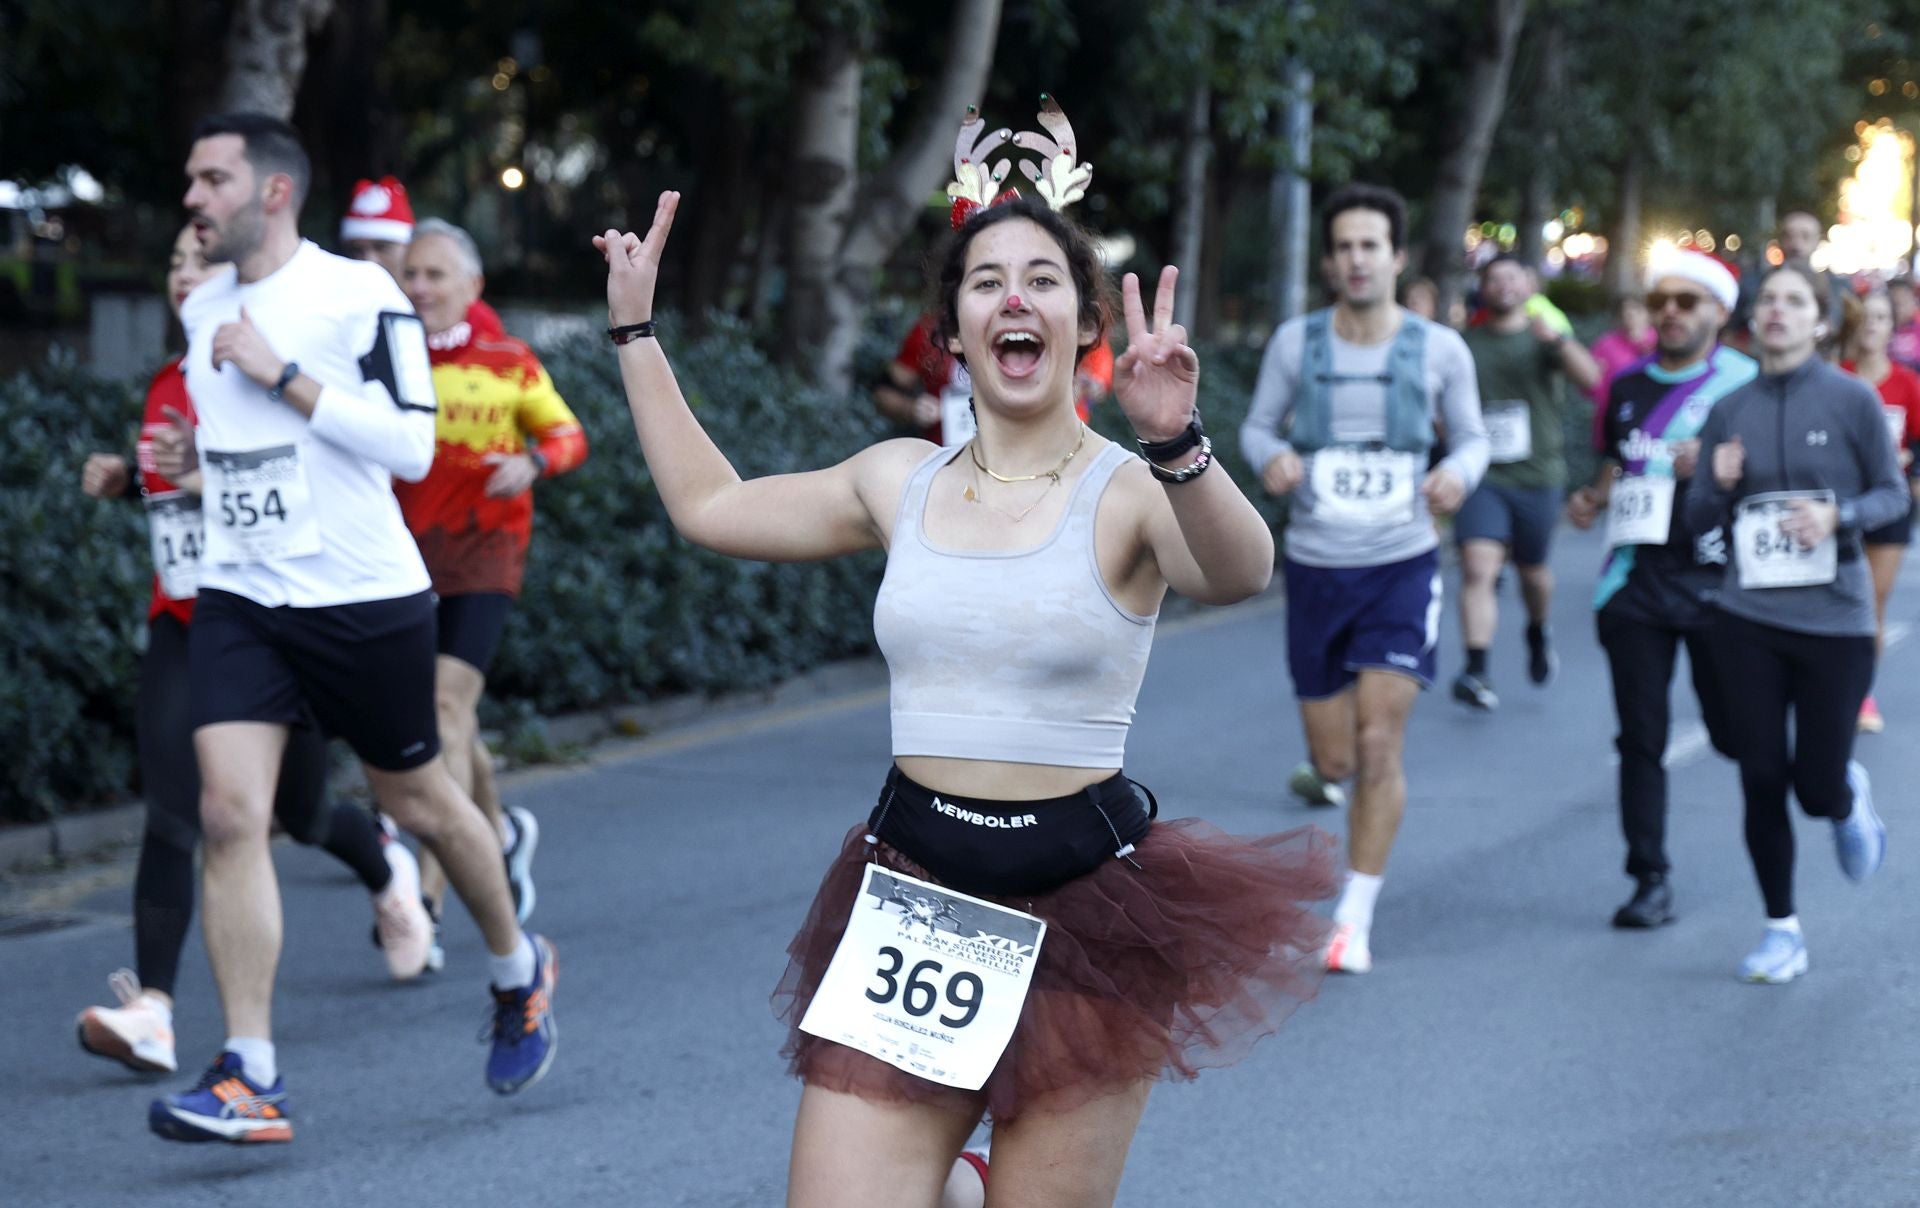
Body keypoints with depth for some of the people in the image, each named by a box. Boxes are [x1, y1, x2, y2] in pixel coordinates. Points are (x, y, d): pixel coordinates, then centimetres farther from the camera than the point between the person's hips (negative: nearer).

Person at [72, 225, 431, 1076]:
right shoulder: (168, 385, 7)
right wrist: (125, 480, 3)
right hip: (184, 625, 4)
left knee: (299, 812, 12)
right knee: (171, 813, -11)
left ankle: (388, 874, 47)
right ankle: (151, 1011, -17)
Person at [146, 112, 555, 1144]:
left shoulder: (358, 295, -12)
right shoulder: (201, 311, 10)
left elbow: (411, 443, -20)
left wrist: (280, 374, -22)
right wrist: (189, 455, 4)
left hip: (361, 597, -5)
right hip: (239, 598, 5)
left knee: (418, 802, 11)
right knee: (228, 812, -12)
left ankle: (518, 970, 40)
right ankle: (249, 1078, -13)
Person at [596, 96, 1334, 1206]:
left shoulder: (1131, 492, -7)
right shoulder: (902, 481, 9)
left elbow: (1239, 573, -29)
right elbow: (712, 507, 23)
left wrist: (1176, 444, -47)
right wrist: (637, 330, 25)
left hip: (1082, 908, -3)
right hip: (910, 902, 4)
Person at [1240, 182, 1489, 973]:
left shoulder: (1438, 349, -3)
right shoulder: (1296, 343, -2)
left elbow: (1472, 438, 7)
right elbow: (1259, 424, 7)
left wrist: (1459, 472, -16)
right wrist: (1270, 457, -16)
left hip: (1402, 567, -1)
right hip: (1315, 568, 1)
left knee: (1378, 747, -12)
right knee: (1334, 759, 6)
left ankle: (1355, 919, -1)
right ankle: (1321, 775, 47)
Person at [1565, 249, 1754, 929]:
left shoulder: (1748, 385, -2)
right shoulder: (1629, 387, 13)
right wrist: (1592, 500, 6)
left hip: (1714, 584, -4)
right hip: (1636, 580, 4)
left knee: (1733, 733, 1)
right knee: (1640, 738, 0)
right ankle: (1651, 880, 5)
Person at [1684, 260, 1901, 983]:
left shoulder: (1851, 400, -5)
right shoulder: (1729, 411, 3)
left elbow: (1892, 493, 0)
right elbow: (1697, 518, 7)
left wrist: (1838, 516, -18)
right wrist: (1719, 487, -14)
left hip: (1835, 618, -2)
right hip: (1748, 622, 2)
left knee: (1818, 788, 1)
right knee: (1762, 781, 3)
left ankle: (1850, 799, 39)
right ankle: (1782, 930, 19)